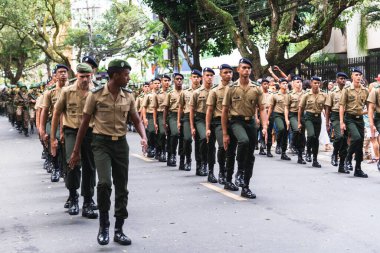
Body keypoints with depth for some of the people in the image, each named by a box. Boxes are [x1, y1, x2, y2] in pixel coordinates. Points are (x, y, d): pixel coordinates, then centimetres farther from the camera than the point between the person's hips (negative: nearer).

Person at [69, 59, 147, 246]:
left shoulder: (128, 96, 2)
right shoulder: (96, 95, -9)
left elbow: (136, 120, 9)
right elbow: (85, 123, -2)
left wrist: (144, 137, -12)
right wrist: (76, 151, 0)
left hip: (121, 143, 4)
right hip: (101, 143, -4)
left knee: (122, 188, 6)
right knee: (105, 183, -22)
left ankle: (118, 230, 18)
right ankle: (103, 225, -2)